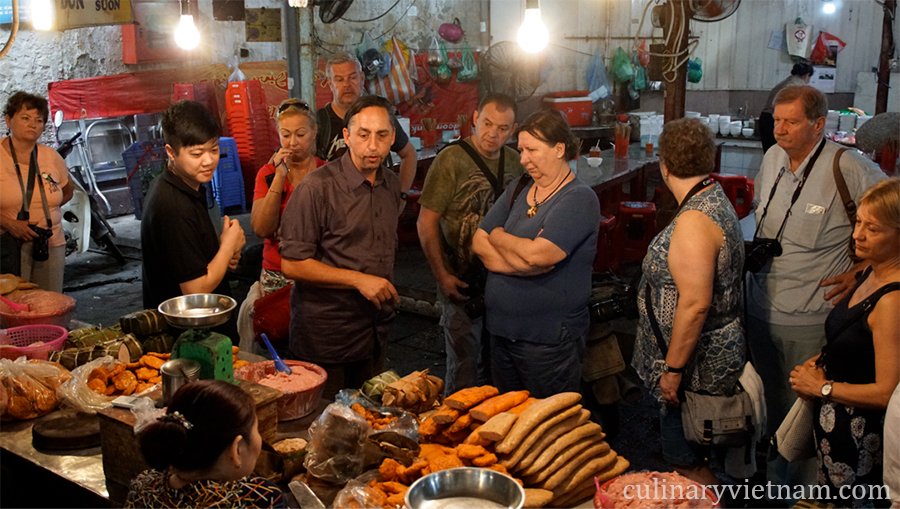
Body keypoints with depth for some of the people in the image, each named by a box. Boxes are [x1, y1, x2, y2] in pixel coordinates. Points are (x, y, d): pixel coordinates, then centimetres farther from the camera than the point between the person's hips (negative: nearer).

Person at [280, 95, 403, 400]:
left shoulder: (391, 185, 7)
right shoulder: (317, 188, -15)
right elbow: (292, 265, -17)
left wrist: (387, 291, 13)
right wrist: (358, 279, -20)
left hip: (374, 337, 6)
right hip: (325, 341, -6)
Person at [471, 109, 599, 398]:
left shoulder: (579, 199, -12)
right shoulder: (518, 189, 10)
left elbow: (537, 255, -24)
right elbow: (478, 244, 3)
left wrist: (498, 236, -5)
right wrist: (525, 261, -13)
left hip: (548, 341, -7)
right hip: (502, 331, 7)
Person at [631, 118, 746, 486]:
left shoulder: (694, 220, -24)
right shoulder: (716, 200, 8)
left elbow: (695, 304, -28)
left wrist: (673, 368, -21)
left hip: (697, 366, -10)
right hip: (717, 353, 10)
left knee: (688, 465, 2)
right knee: (688, 456, 22)